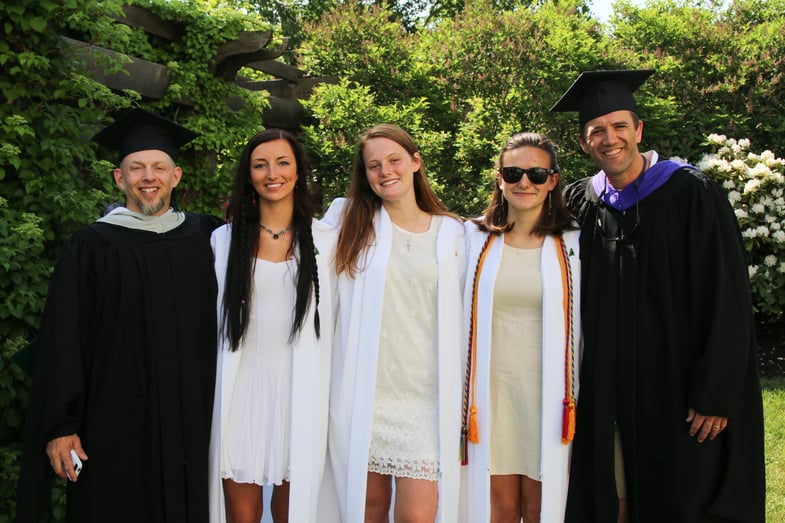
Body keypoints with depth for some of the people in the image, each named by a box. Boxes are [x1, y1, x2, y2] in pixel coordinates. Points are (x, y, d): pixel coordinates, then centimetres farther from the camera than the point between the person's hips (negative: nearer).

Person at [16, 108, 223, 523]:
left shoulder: (203, 238, 6)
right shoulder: (90, 248, -2)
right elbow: (61, 344, -4)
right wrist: (60, 427, -9)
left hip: (187, 422, 3)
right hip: (114, 429, -2)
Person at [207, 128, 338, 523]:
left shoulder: (325, 241, 5)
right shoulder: (225, 239, 7)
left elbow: (333, 323, 7)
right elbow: (213, 319, 9)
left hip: (300, 389, 0)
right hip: (240, 389, 0)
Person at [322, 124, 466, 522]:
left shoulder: (453, 233, 7)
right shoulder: (348, 220, 6)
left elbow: (462, 322, 10)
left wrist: (458, 402, 7)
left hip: (426, 398, 0)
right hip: (363, 395, 1)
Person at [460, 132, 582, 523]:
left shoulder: (573, 244, 1)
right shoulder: (475, 238, 3)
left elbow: (583, 325, 6)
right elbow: (460, 318, 6)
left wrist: (576, 398, 5)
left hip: (548, 394, 0)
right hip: (491, 392, 1)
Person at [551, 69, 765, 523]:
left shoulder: (692, 195, -8)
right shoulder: (579, 205, 5)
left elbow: (727, 302, -10)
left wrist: (715, 396, -13)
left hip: (678, 396, -3)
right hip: (610, 396, 4)